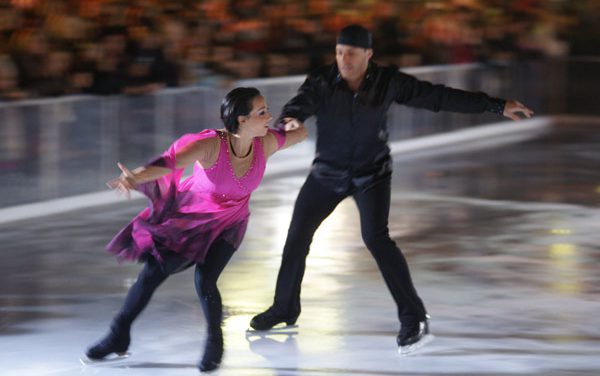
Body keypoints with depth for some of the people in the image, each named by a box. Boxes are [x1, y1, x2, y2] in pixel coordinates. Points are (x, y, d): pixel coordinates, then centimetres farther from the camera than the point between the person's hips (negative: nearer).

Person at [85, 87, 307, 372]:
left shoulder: (266, 144, -21)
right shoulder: (210, 145, -32)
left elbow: (300, 133, -3)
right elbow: (171, 161, -49)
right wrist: (136, 178, -66)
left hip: (227, 224, 1)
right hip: (190, 216, -1)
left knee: (204, 281, -18)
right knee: (153, 271, -2)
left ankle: (215, 342, 9)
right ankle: (119, 336, 19)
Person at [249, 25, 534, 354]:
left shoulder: (388, 82, -17)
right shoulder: (321, 82, -19)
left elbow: (438, 97, -13)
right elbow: (300, 105, -37)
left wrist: (496, 105, -14)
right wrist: (290, 120, -64)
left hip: (371, 174, -2)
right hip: (328, 174, 2)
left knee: (376, 238, -22)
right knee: (297, 237, 8)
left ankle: (413, 318, -17)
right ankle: (284, 309, 30)